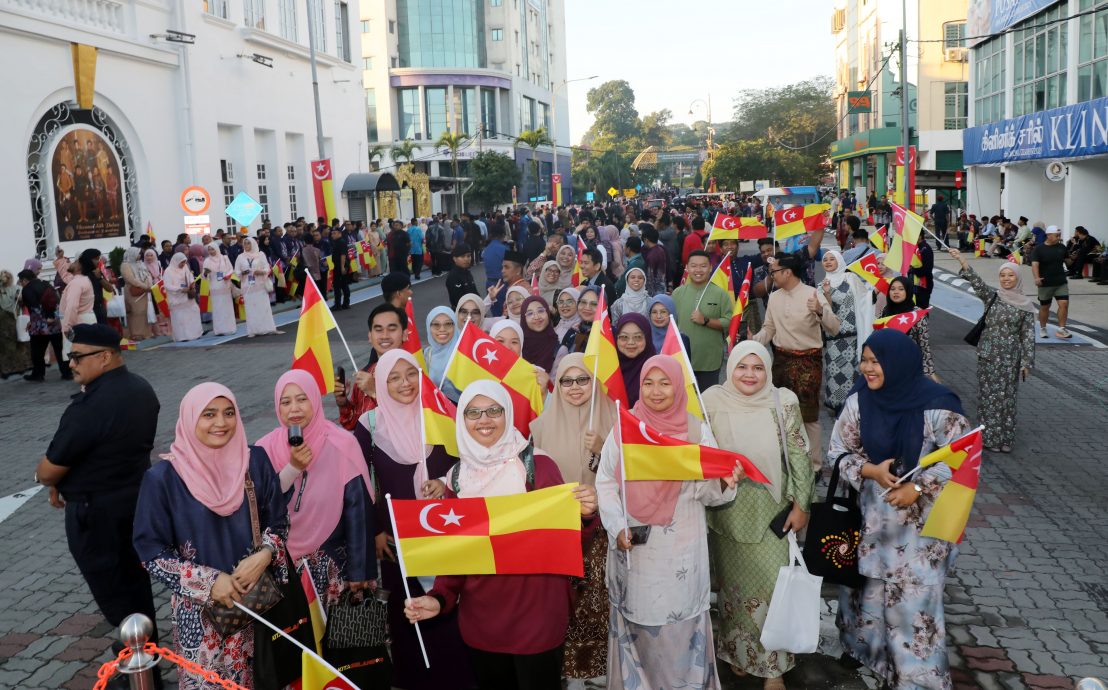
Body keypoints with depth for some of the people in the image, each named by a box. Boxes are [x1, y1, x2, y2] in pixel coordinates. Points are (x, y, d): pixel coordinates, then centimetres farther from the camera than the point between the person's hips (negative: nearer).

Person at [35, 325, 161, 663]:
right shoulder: (141, 388, 2)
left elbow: (49, 470, -18)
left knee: (112, 591, 6)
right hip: (136, 497, 9)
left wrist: (43, 477, 6)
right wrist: (69, 481, 13)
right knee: (134, 580, 21)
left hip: (97, 512, -9)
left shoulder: (90, 405, -27)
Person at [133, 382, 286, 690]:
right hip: (200, 608, -2)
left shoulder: (255, 461, -5)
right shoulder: (163, 478, -12)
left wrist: (264, 555, -16)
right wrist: (208, 581, -16)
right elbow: (151, 551, -8)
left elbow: (278, 520, 3)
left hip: (258, 596, 2)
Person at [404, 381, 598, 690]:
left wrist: (583, 513, -24)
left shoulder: (537, 464, -10)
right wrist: (439, 597, -7)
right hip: (479, 616, 3)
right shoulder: (458, 476, 1)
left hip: (536, 612, -3)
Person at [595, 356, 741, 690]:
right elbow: (605, 482, 0)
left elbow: (707, 492, -2)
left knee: (679, 622, 6)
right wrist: (617, 527, -11)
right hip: (632, 544, 1)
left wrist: (725, 482, -23)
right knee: (637, 617, 12)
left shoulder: (698, 430, -2)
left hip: (680, 547, -1)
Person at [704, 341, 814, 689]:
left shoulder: (784, 402, -10)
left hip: (772, 511, 0)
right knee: (734, 582, 15)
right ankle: (738, 652, 37)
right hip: (728, 513, 1)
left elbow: (799, 456, -4)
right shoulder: (712, 402, -10)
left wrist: (801, 505, -3)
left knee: (774, 584, 4)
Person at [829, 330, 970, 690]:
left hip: (921, 520, -4)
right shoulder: (859, 401, -7)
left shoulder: (936, 406, -17)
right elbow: (838, 451, 1)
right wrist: (870, 470, -17)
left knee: (915, 595, 2)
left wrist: (918, 488, -20)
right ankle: (869, 651, 40)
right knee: (867, 587, 16)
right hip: (871, 515, 4)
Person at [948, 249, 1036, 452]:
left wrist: (1027, 362, -2)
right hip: (988, 353, 1)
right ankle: (990, 437, 15)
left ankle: (1005, 439, 14)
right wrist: (961, 260, -33)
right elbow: (977, 282, -18)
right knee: (989, 395, 5)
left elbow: (1028, 335, 1)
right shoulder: (993, 296, 0)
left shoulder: (1026, 304, 0)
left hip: (1010, 356, -1)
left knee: (1007, 397, 5)